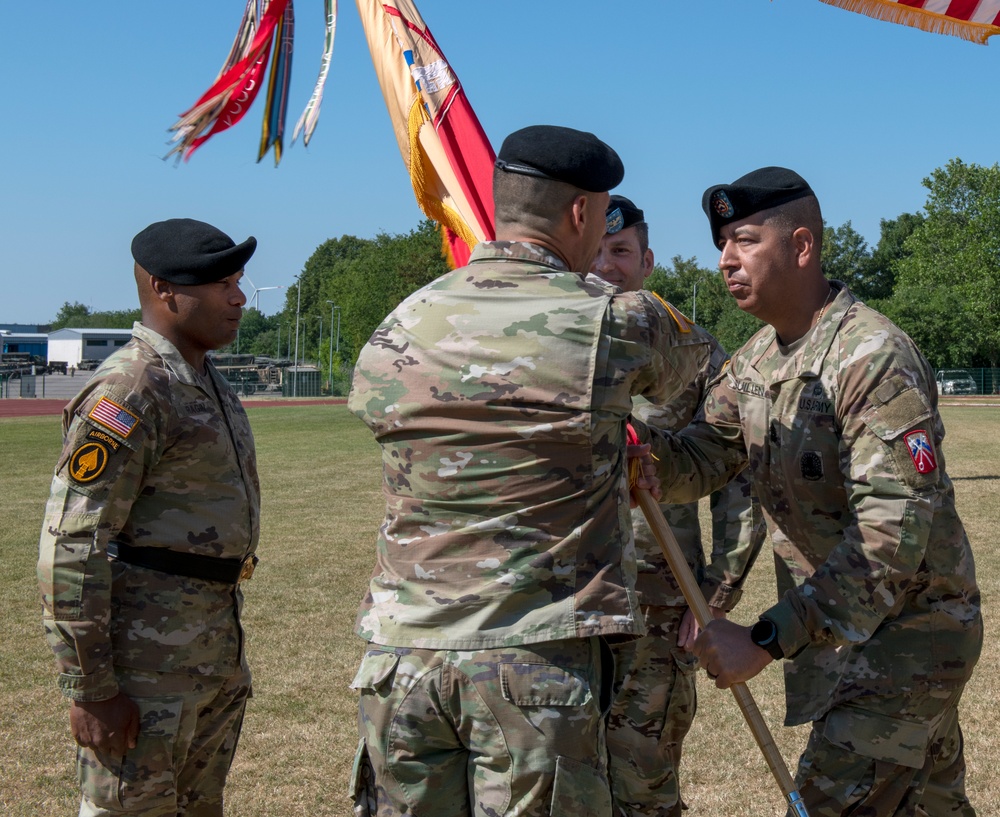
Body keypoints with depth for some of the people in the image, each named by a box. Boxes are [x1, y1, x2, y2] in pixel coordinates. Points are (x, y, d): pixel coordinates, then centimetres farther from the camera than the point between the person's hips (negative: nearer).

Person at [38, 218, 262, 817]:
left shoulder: (209, 382, 13)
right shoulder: (127, 392, -17)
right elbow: (70, 548, -21)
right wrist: (89, 687, -21)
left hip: (219, 654, 9)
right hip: (146, 660, -9)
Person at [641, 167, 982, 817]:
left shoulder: (875, 356, -23)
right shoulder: (758, 358, 6)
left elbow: (892, 532, -30)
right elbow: (698, 462, 2)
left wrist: (767, 639, -33)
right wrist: (637, 444, -21)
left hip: (907, 627, -8)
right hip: (831, 623, 8)